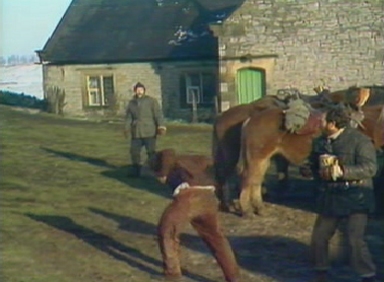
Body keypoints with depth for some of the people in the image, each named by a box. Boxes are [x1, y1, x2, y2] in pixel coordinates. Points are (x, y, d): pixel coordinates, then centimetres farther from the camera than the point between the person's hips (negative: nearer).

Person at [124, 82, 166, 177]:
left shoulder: (151, 101, 0)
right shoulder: (131, 103, 14)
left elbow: (158, 114, -7)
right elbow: (128, 117, 16)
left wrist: (161, 126, -17)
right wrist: (127, 129, 5)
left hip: (149, 132, -4)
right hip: (136, 133, 4)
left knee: (151, 152, -4)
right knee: (134, 151, 6)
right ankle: (136, 170, 16)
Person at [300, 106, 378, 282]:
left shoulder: (359, 140, -15)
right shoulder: (322, 142, 5)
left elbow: (369, 168, -22)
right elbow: (314, 164, 20)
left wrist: (343, 171, -32)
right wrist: (308, 170, -3)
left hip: (355, 197, -7)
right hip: (330, 197, 7)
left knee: (355, 239, -12)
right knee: (319, 236, 10)